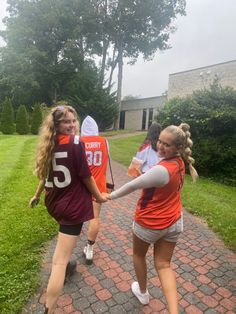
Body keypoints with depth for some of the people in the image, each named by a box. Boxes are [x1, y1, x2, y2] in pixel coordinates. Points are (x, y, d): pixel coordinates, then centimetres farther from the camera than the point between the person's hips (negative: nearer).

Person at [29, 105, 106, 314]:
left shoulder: (50, 144, 3)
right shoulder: (76, 143, -18)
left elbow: (46, 174, 13)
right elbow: (86, 177, -15)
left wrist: (37, 195, 28)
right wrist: (99, 197, 1)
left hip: (54, 202, 8)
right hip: (73, 205, -8)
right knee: (59, 262, -1)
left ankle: (66, 263, 59)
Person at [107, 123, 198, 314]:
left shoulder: (161, 170, -33)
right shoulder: (179, 162, -6)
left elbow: (132, 185, -22)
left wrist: (111, 196, -9)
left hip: (149, 224, -6)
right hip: (174, 222, 7)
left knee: (138, 255, 24)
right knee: (163, 265, 18)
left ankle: (143, 292, 47)